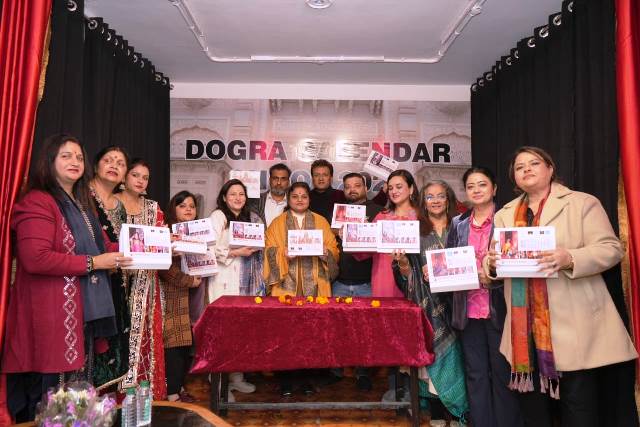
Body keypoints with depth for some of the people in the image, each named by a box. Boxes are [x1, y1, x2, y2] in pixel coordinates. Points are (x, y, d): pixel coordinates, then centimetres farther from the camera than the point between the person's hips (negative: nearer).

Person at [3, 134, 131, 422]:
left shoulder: (80, 204, 19)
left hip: (83, 314, 9)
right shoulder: (37, 202, -13)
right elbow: (35, 258, -24)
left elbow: (95, 246, 26)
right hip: (52, 317, -9)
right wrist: (93, 262, -19)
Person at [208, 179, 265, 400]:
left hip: (248, 282, 5)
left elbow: (261, 243, 20)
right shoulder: (218, 216, -2)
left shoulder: (253, 218, 16)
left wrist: (256, 247, -1)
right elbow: (211, 248, -11)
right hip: (225, 281, -5)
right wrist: (236, 252, -16)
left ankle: (236, 376, 18)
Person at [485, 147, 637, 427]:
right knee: (530, 403, 11)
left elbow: (610, 249, -5)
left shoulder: (582, 203, 4)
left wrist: (570, 258, -23)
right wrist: (491, 263, -12)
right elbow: (491, 264, 12)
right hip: (523, 325, 4)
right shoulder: (504, 215, 16)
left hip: (572, 323, -3)